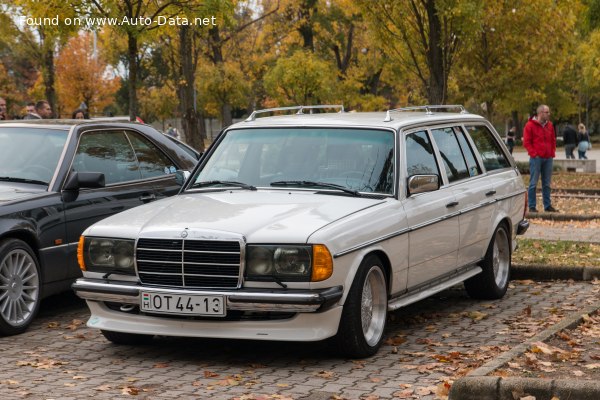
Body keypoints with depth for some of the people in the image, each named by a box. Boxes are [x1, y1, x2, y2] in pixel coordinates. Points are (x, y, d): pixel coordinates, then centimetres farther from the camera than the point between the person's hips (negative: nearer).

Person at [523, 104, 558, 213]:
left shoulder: (549, 125, 12)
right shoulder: (530, 125, -6)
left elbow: (553, 140, 19)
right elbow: (526, 142, -8)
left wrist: (553, 153, 7)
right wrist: (534, 154, -13)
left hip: (548, 158, 6)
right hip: (536, 158, -6)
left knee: (547, 184, 11)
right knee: (533, 183, -3)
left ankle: (547, 206, 17)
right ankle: (532, 207, 0)